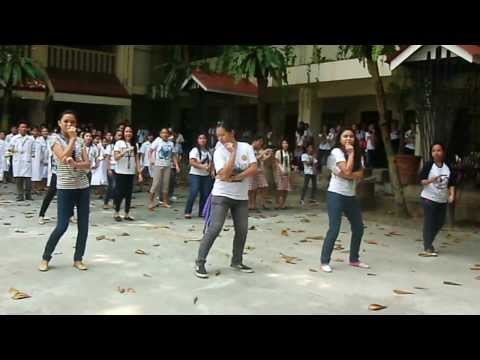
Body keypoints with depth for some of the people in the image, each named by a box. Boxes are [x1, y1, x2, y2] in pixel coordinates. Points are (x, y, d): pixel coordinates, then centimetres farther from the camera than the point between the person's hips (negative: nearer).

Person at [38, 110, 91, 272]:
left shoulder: (80, 141, 9)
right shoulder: (56, 140, -3)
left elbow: (88, 164, 0)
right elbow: (63, 158, -22)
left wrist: (75, 164, -20)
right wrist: (72, 139, -15)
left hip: (83, 187, 4)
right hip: (65, 188, -4)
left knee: (84, 226, 4)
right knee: (62, 226, -5)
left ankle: (78, 259, 17)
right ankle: (46, 258, 13)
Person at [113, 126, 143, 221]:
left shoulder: (134, 145, 9)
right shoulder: (119, 143, -1)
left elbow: (137, 160, 8)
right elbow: (116, 158, -9)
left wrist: (139, 173, 2)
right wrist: (124, 152, -23)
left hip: (131, 173, 4)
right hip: (120, 172, -4)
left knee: (129, 194, 5)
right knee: (120, 193, -2)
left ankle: (127, 214, 13)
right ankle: (116, 213, 12)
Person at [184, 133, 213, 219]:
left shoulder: (208, 151, 15)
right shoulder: (195, 150, -4)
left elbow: (211, 162, 21)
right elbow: (192, 163, -14)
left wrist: (211, 169, 1)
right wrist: (202, 166, -22)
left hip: (206, 176, 6)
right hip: (195, 175, -6)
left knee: (205, 194, 2)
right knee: (193, 193, -14)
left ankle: (202, 212, 12)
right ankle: (187, 212, -8)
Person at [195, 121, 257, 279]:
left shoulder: (246, 147, -2)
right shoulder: (219, 152, -10)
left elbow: (254, 169, -10)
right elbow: (225, 174, -23)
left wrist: (235, 177, -18)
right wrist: (233, 152, -21)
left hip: (242, 196, 4)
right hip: (222, 195, -4)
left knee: (242, 230, 9)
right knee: (214, 228, -11)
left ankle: (237, 261, 25)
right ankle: (200, 263, -6)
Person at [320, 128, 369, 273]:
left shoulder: (358, 154, 10)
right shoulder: (337, 151, -10)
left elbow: (360, 174, -3)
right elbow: (347, 171, -22)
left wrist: (345, 175, -18)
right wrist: (351, 153, -13)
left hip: (351, 196, 7)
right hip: (336, 195, -7)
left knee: (359, 228, 11)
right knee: (334, 229, -10)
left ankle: (354, 259, 27)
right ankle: (324, 261, 1)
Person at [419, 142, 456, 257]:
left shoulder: (448, 167, 5)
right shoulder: (428, 165, -8)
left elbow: (451, 183, 7)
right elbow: (422, 180, -10)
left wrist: (452, 195, -8)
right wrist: (430, 180, -29)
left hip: (442, 200, 5)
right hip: (429, 199, -5)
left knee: (439, 223, 13)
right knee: (429, 223, -5)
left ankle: (428, 243, 32)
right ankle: (428, 248, 3)